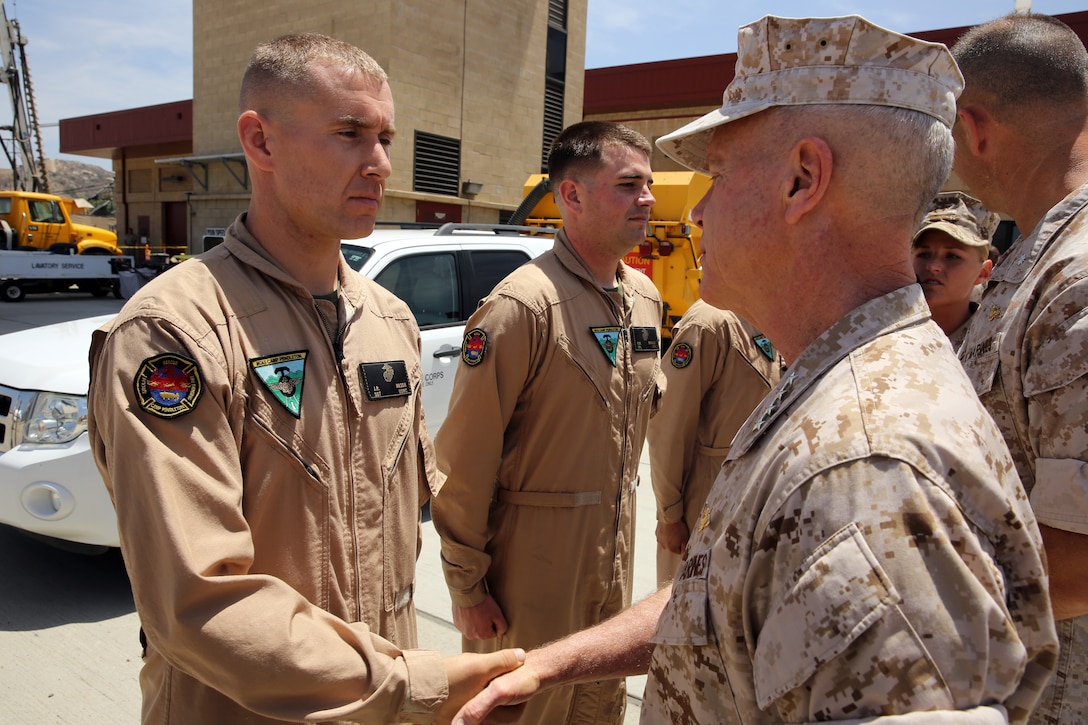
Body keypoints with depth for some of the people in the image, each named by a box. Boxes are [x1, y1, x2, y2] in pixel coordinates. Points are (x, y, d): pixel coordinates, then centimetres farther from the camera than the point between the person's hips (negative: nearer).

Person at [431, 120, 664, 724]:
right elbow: (465, 459, -19)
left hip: (613, 557, 7)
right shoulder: (522, 305, -21)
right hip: (532, 562, -7)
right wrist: (465, 584, -14)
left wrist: (616, 521, 17)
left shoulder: (644, 296, 4)